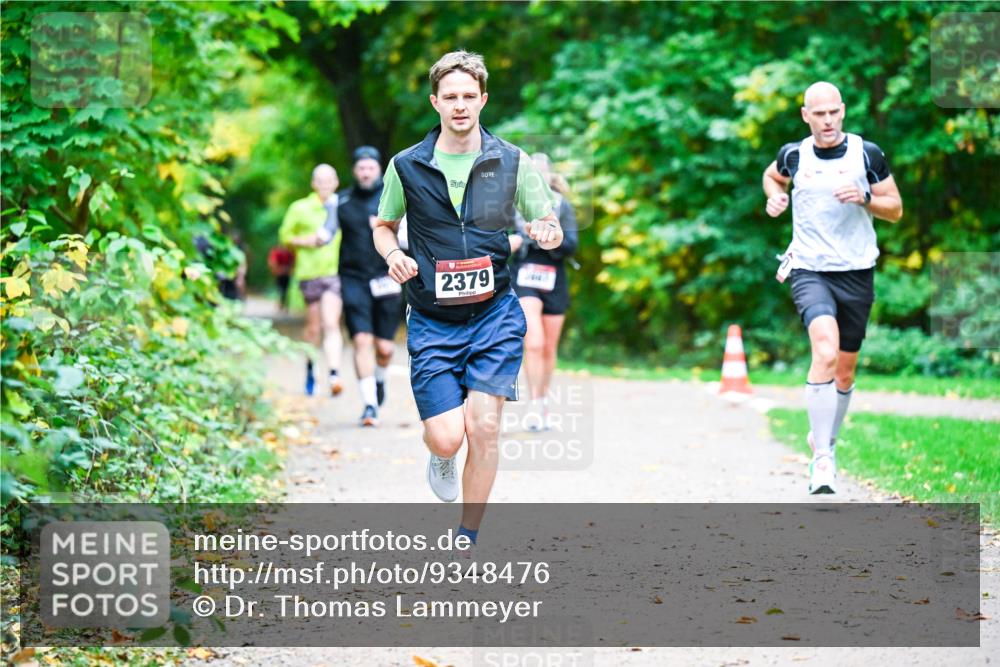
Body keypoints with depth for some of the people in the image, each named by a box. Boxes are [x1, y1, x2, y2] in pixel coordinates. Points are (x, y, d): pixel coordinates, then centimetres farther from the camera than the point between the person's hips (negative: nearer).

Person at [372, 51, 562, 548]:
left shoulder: (512, 162, 2)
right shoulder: (406, 166, 2)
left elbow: (552, 227, 10)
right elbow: (383, 226, 16)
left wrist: (548, 232, -14)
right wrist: (393, 255, -6)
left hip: (494, 315, 0)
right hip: (431, 322, 0)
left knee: (483, 428, -9)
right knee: (446, 438, -7)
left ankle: (467, 540, 7)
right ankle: (441, 458, 34)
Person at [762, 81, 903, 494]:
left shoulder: (867, 154, -1)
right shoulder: (793, 155, 1)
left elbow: (895, 210, 4)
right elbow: (772, 176, 25)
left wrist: (865, 198, -15)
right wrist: (775, 197, 3)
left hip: (857, 273, 2)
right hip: (809, 271, -2)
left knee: (845, 370, 11)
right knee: (826, 352, -25)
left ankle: (825, 440, 36)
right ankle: (821, 457, -23)